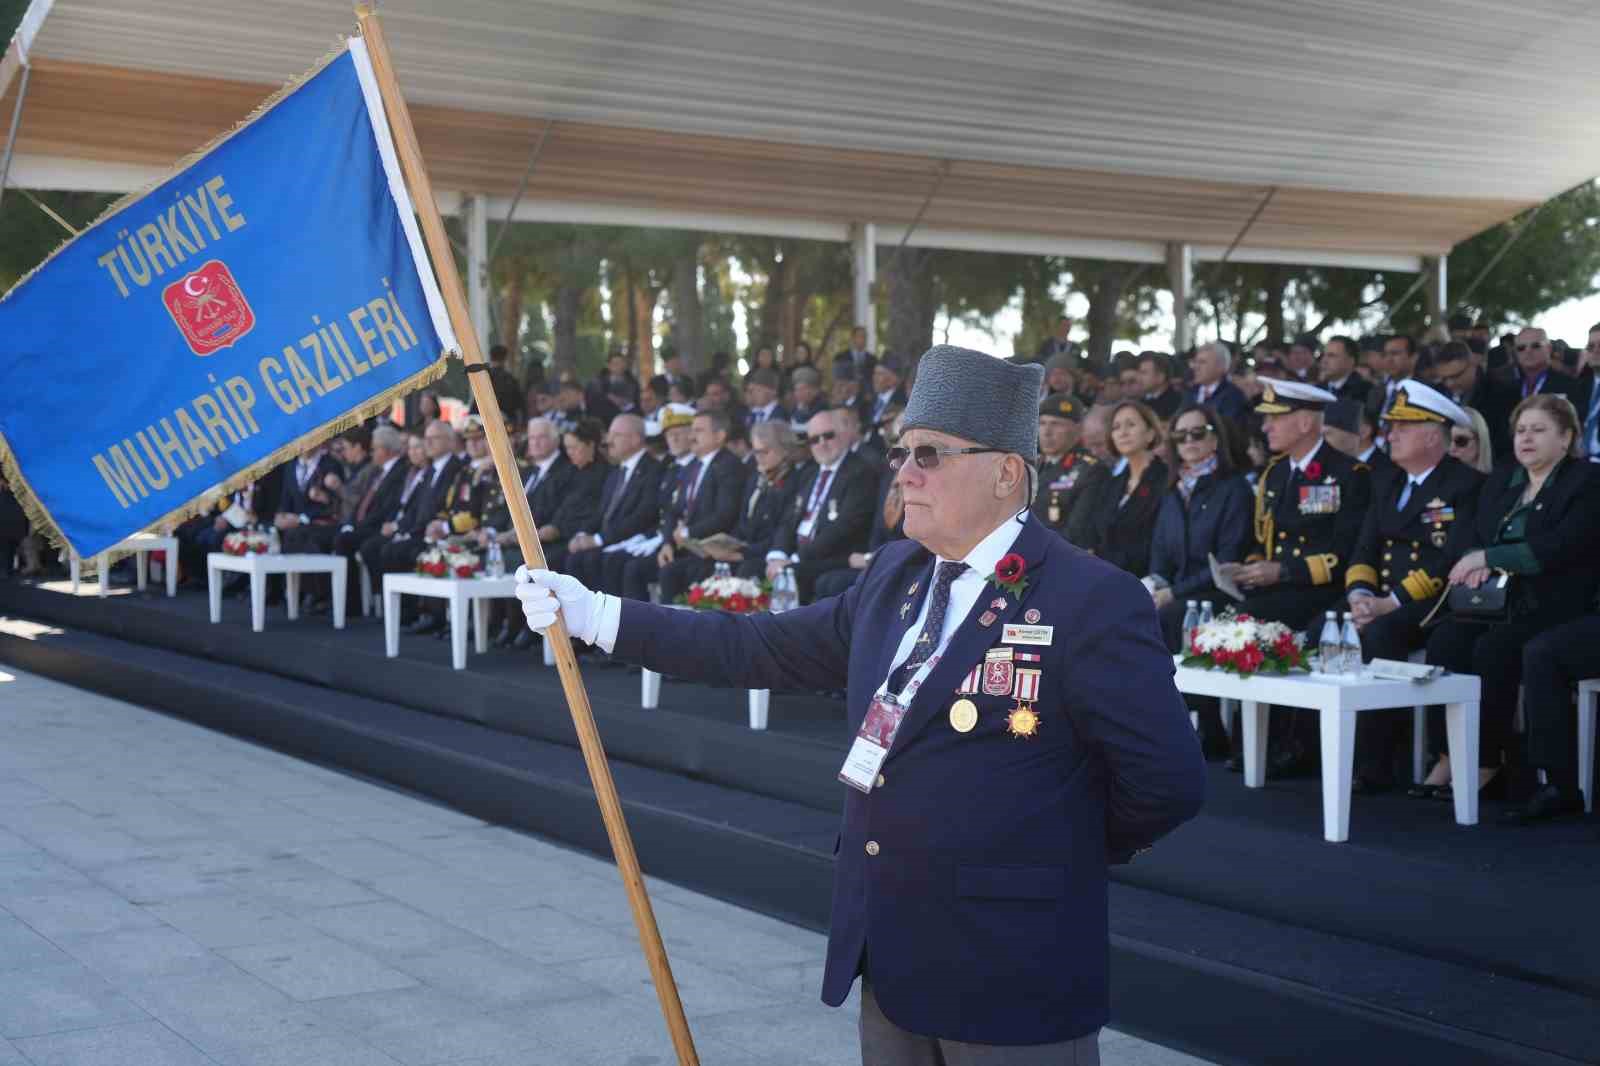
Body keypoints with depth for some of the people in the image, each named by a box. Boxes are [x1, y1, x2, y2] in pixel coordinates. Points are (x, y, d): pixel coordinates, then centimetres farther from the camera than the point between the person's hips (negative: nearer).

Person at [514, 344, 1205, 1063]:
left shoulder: (1092, 601, -16)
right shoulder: (895, 573, 7)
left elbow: (1168, 782, -16)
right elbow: (768, 647, 7)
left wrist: (1069, 852, -1)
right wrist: (596, 616, 5)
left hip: (1013, 975, -7)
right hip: (890, 962, 7)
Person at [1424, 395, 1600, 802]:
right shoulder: (1501, 480, 18)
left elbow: (1558, 547, -17)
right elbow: (1476, 539, 15)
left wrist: (1488, 557, -18)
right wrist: (1477, 566, -9)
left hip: (1554, 608, -6)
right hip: (1497, 601, 6)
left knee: (1492, 649, -31)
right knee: (1443, 642, -22)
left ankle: (1486, 761, -20)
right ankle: (1449, 754, -20)